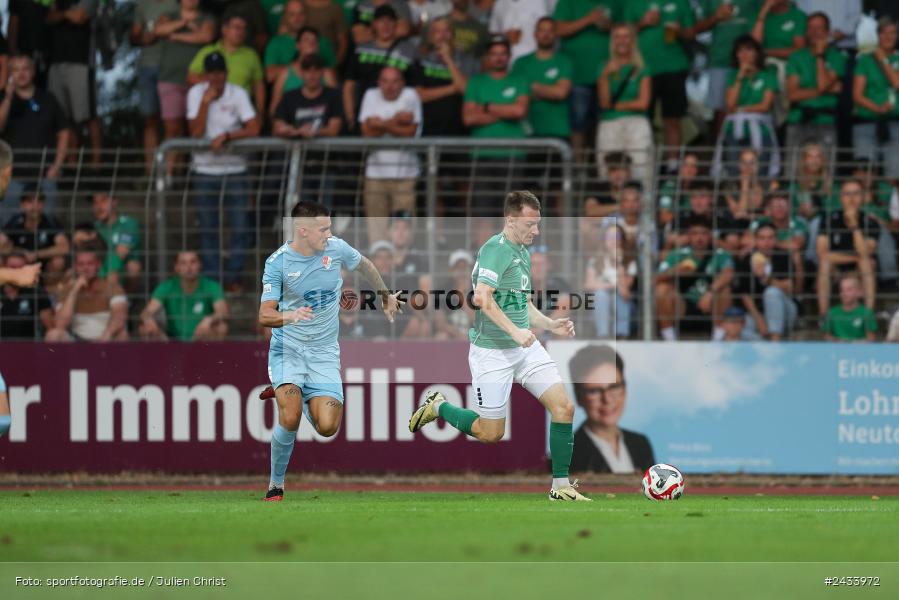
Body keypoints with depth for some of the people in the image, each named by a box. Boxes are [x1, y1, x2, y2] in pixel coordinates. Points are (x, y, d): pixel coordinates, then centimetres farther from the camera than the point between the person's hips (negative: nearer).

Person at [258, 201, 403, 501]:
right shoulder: (278, 262, -12)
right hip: (287, 349, -3)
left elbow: (363, 265, 20)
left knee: (327, 427, -13)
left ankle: (298, 396, 21)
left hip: (324, 352, 3)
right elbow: (264, 315, -15)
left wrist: (385, 295, 33)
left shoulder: (336, 248, -4)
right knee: (290, 419, -24)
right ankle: (276, 485, -2)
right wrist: (289, 316, -37)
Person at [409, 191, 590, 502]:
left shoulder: (523, 253, 14)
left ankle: (560, 485, 2)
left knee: (564, 407, -6)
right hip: (492, 351, -8)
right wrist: (515, 331, -30)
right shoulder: (496, 249, -15)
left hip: (526, 347, 8)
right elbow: (483, 297, -27)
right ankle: (437, 407, 26)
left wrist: (550, 325, 12)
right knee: (491, 432, 0)